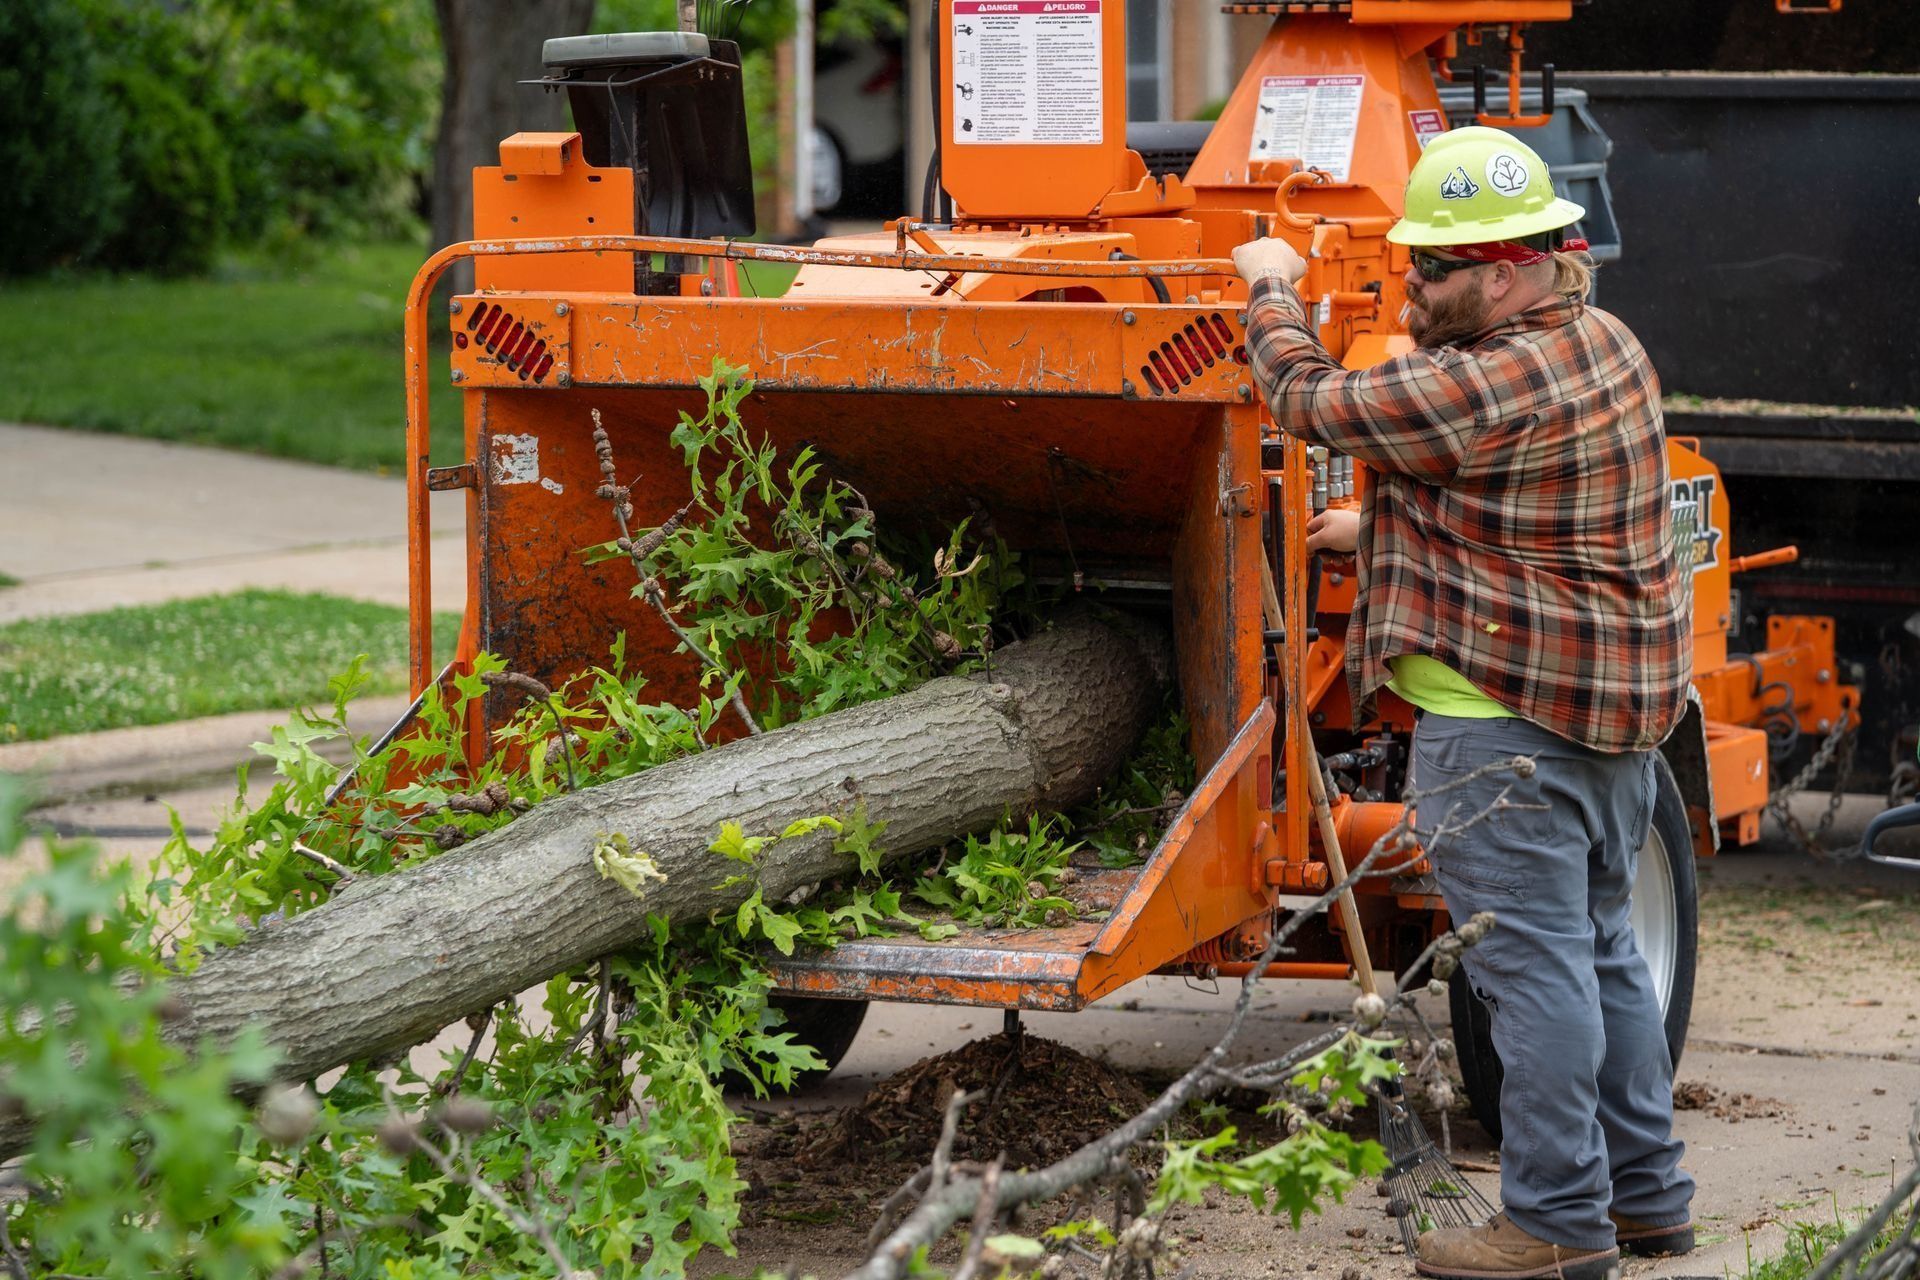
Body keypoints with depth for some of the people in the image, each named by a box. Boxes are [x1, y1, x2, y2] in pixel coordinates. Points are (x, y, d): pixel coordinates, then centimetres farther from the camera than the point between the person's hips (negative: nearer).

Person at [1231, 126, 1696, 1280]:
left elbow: (1312, 401, -10)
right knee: (1600, 946, 17)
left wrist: (1274, 294, 6)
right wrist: (1386, 529, 27)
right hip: (1619, 704, 10)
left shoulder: (1490, 386, -21)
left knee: (1532, 961, -5)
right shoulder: (1608, 345, 10)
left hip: (1511, 717, -10)